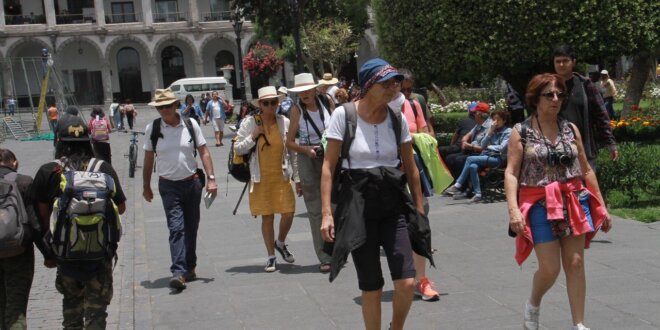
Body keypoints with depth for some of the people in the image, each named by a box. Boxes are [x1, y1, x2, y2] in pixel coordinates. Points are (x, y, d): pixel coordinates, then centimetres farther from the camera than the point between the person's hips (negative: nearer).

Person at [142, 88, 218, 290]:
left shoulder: (190, 125, 0)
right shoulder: (152, 128, -2)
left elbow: (204, 152, 2)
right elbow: (148, 159, 6)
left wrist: (211, 178, -6)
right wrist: (146, 186, 11)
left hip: (192, 183, 2)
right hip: (169, 186, -2)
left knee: (191, 229, 11)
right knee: (176, 228, -13)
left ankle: (189, 268, 26)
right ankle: (179, 273, -18)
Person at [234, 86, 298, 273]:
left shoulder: (285, 122, 1)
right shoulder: (250, 123, -3)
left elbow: (292, 152, 7)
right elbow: (237, 149, -3)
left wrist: (297, 177, 7)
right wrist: (254, 136, -16)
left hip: (282, 177, 1)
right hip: (261, 178, -1)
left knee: (288, 213, -4)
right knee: (267, 217, 4)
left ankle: (281, 243, 26)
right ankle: (271, 257, 17)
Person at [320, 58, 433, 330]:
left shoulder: (397, 119, 2)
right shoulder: (344, 115, -7)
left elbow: (410, 168, 10)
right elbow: (328, 166, -6)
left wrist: (420, 208, 11)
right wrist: (326, 212, -12)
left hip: (393, 204, 3)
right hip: (357, 205, -2)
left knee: (407, 282, -7)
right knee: (371, 287, 2)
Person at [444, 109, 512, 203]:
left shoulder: (508, 132, 2)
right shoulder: (493, 130, 19)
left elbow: (502, 148, -10)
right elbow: (483, 145, 11)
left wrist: (489, 146, 4)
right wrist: (490, 132, 1)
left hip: (498, 158, -6)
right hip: (486, 155, 6)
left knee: (470, 159, -24)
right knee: (473, 166, -28)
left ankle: (457, 186, -21)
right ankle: (477, 194, -29)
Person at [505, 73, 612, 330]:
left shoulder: (570, 129, 7)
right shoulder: (521, 132, -3)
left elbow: (586, 170, 11)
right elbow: (511, 173, -9)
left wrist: (602, 207, 11)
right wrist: (513, 209, -23)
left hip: (574, 202, 3)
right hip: (540, 205, -3)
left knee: (575, 263, 2)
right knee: (550, 268, -4)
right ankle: (532, 306, 27)